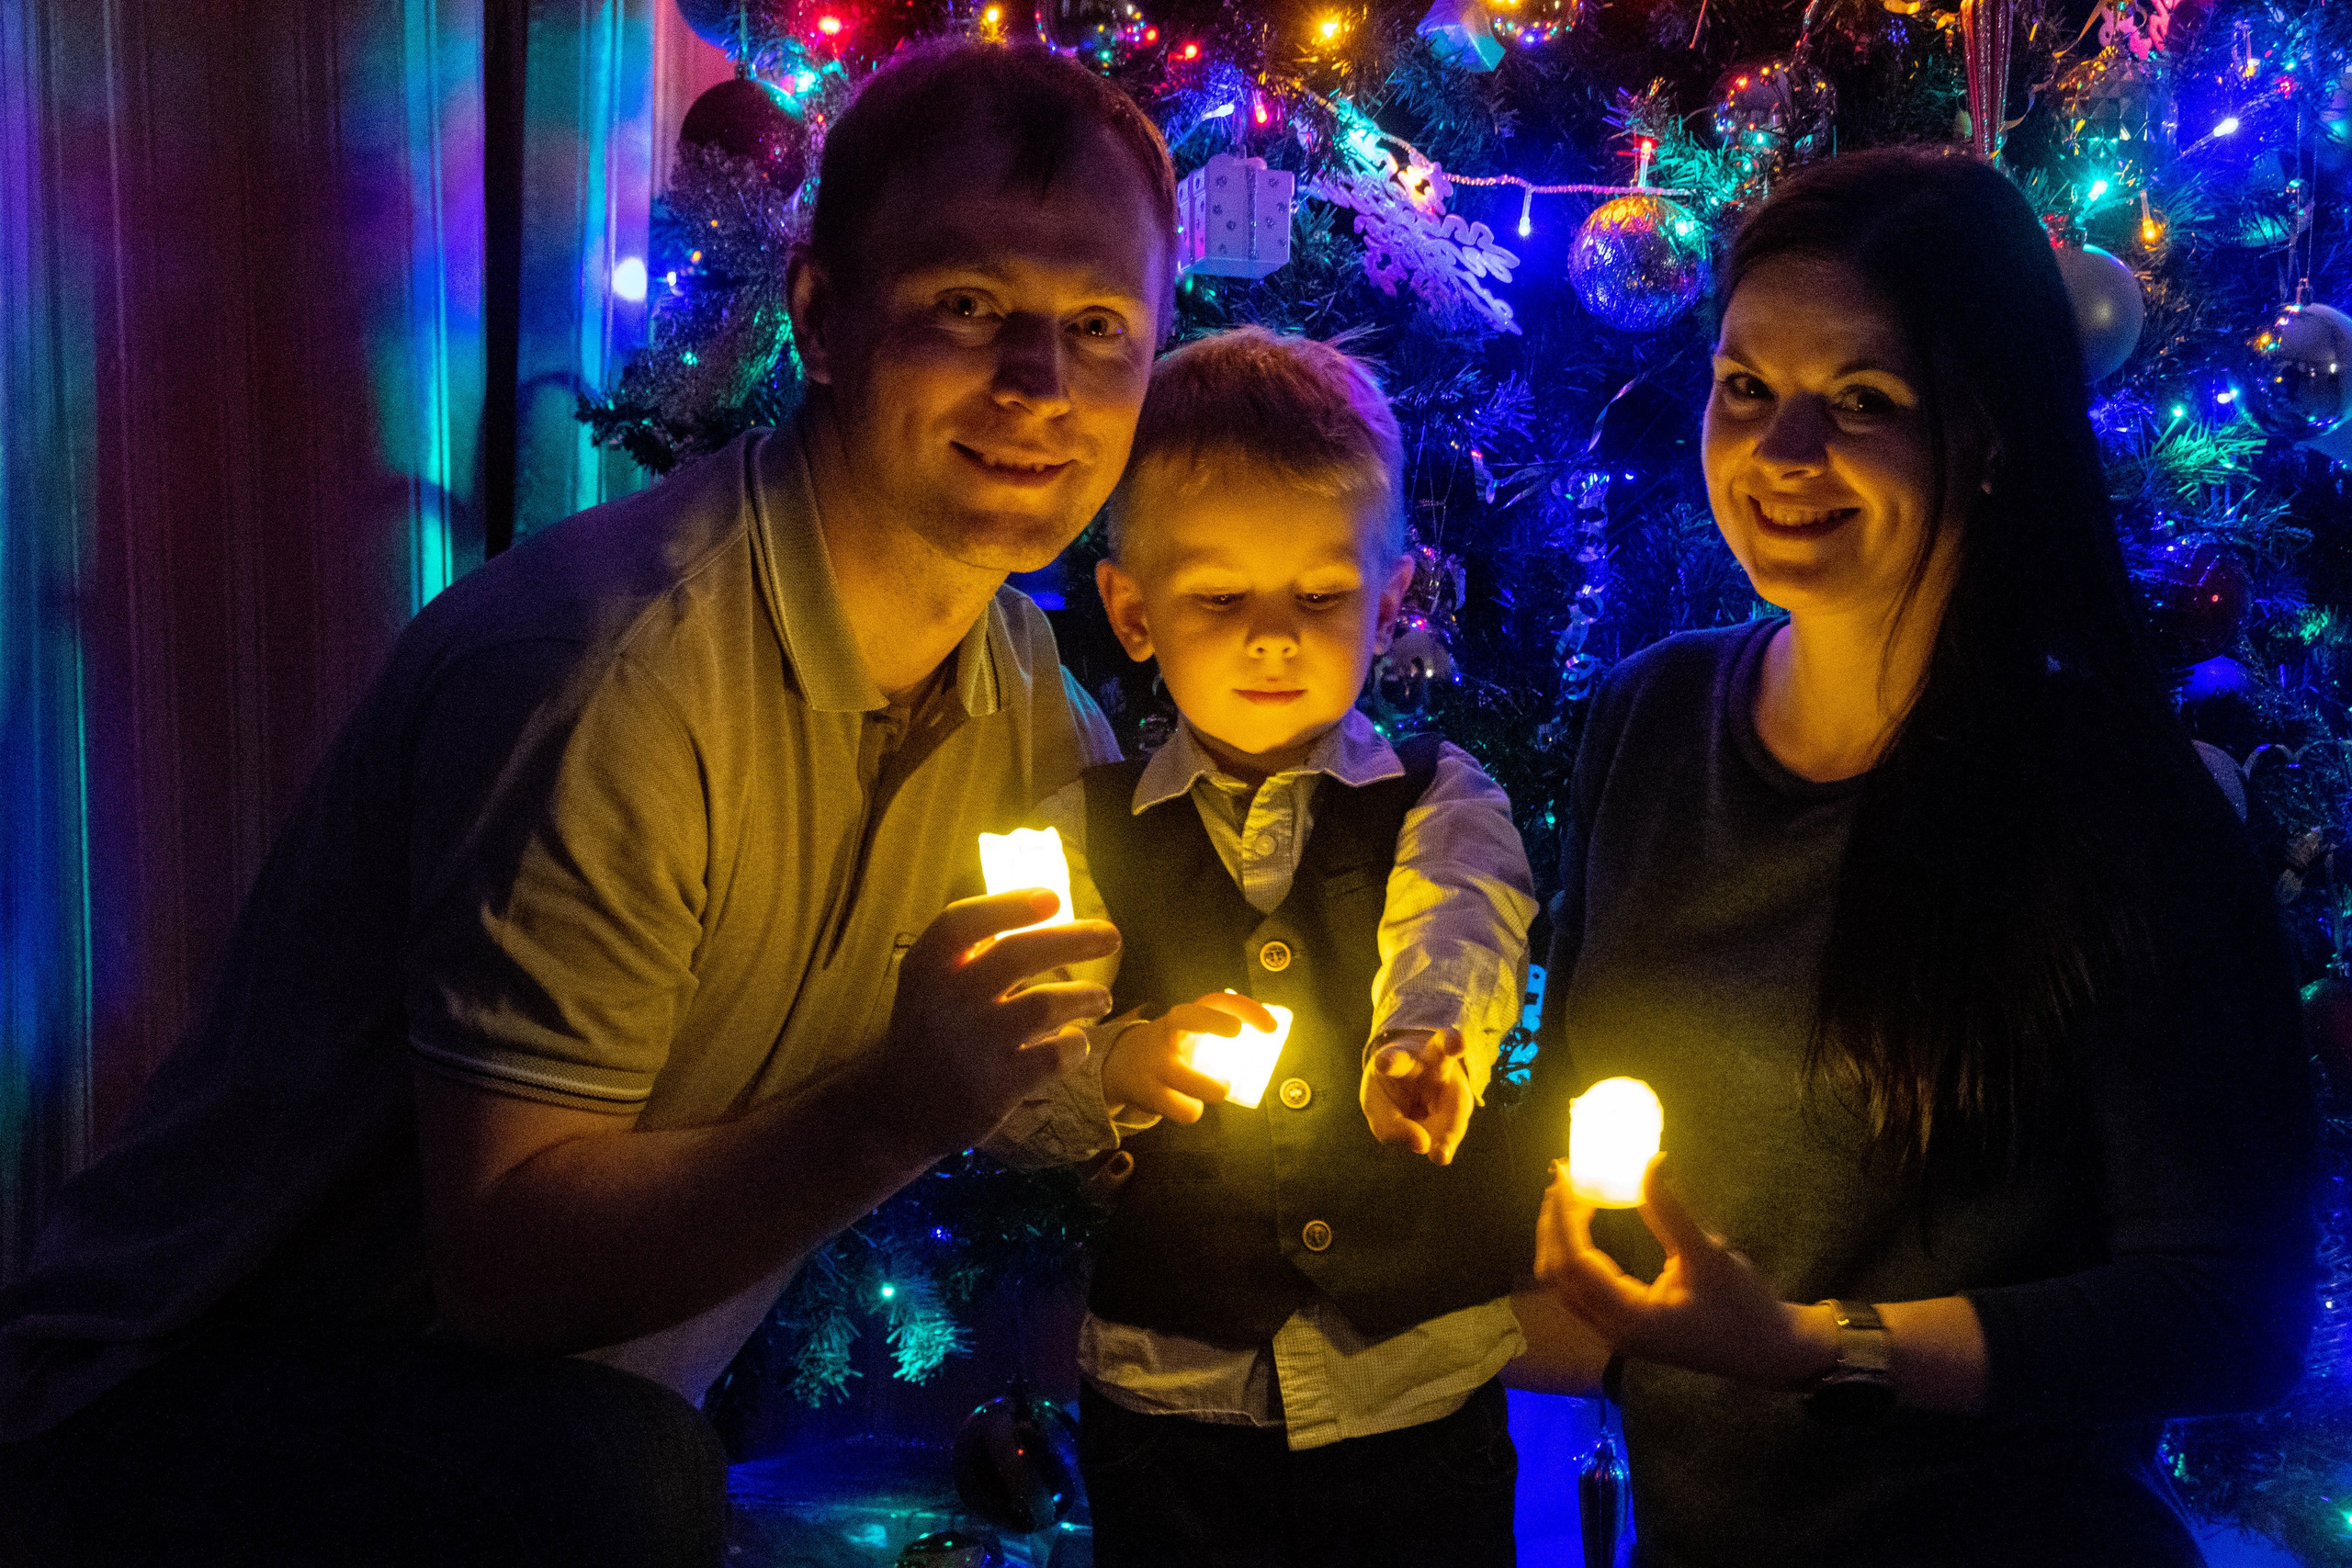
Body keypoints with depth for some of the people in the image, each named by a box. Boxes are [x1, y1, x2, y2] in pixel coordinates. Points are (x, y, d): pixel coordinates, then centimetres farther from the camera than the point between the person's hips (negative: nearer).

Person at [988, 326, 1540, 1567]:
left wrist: (1422, 1042, -43)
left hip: (1422, 1387, 0)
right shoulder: (1087, 832, 3)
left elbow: (1458, 927, -20)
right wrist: (1118, 1071, -25)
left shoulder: (1441, 800, 2)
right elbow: (1011, 1107, -3)